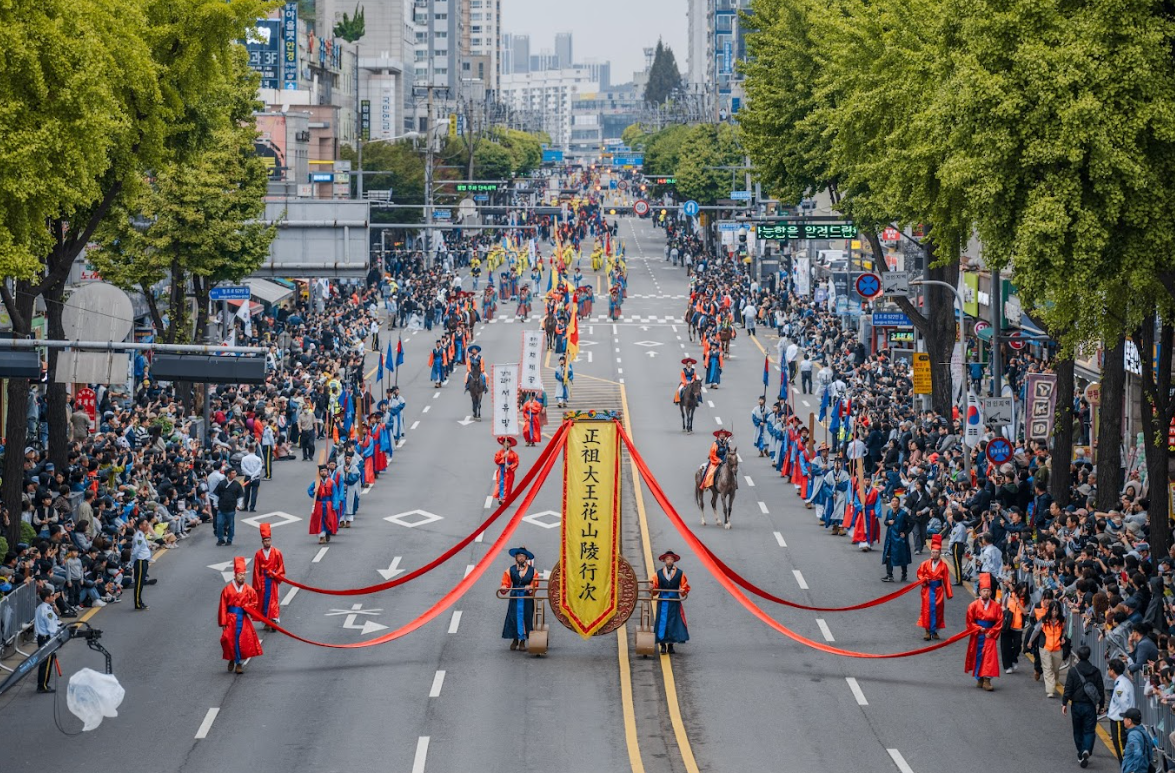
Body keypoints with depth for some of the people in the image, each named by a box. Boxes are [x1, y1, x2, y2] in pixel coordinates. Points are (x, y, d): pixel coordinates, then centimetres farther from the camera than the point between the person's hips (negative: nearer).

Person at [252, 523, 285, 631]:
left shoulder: (277, 553, -2)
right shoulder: (258, 554, 0)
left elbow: (281, 568, 3)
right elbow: (256, 571, 2)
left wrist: (274, 574, -12)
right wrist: (257, 585, -1)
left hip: (273, 581, -1)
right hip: (262, 581, 1)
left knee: (274, 600, -7)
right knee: (263, 601, 3)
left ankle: (274, 621, -12)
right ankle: (266, 623, 10)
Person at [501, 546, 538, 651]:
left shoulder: (532, 571, 5)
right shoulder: (510, 570, 7)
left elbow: (535, 584, -1)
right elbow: (506, 583, 2)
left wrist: (530, 587, -22)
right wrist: (504, 587, -20)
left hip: (527, 598, -1)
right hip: (515, 598, 1)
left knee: (526, 618, -1)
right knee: (513, 617, -2)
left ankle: (523, 641, 6)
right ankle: (515, 639, 11)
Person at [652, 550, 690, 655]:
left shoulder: (679, 573, 6)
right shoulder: (659, 573, 8)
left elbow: (685, 587, 9)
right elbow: (655, 588, 8)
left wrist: (683, 591, -12)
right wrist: (652, 589, -13)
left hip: (674, 601, 0)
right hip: (662, 601, 0)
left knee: (673, 622, 1)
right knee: (662, 622, -5)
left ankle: (671, 645, 8)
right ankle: (663, 645, -2)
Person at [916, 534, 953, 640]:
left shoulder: (943, 565, -3)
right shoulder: (926, 563, -2)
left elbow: (946, 579, -1)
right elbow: (919, 573, 7)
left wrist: (949, 593, -1)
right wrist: (923, 579, -15)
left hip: (938, 590, 0)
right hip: (928, 589, 0)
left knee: (938, 610, 5)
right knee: (927, 610, -2)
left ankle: (935, 631, 17)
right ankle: (927, 631, 3)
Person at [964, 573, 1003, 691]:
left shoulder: (996, 606, -4)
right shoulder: (973, 605, -5)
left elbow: (999, 622, -1)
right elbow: (969, 622, -1)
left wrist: (991, 632, -9)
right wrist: (979, 629, -12)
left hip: (990, 636, 0)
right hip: (977, 636, 0)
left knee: (990, 658, -8)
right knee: (977, 657, 7)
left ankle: (986, 680, -10)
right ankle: (979, 678, 21)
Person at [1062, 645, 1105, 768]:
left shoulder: (1073, 671, -9)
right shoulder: (1095, 671, -2)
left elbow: (1068, 688, -10)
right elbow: (1101, 690, 3)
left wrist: (1064, 703, -1)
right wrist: (1101, 705, 13)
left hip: (1077, 705, -1)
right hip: (1090, 706, 1)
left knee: (1078, 731, 14)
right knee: (1089, 731, 3)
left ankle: (1081, 755, 21)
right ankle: (1086, 751, -21)